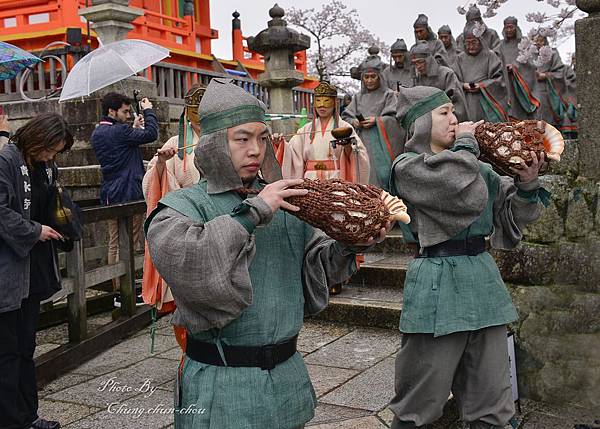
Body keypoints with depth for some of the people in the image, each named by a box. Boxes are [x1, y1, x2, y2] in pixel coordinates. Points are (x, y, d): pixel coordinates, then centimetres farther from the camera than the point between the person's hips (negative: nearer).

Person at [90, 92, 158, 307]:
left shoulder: (97, 134, 12)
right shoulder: (119, 131, -16)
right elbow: (150, 134, -15)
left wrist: (134, 128, 18)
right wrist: (148, 110, -1)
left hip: (110, 195, 9)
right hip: (129, 195, -9)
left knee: (114, 244, 12)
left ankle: (117, 289, 18)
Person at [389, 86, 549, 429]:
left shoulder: (475, 164, 14)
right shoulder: (408, 167, -5)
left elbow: (512, 214, 11)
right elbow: (468, 195, -20)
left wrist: (527, 184, -7)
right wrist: (465, 143, -6)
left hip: (483, 275, 6)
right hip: (439, 283, -6)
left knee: (492, 401, 12)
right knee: (421, 401, 3)